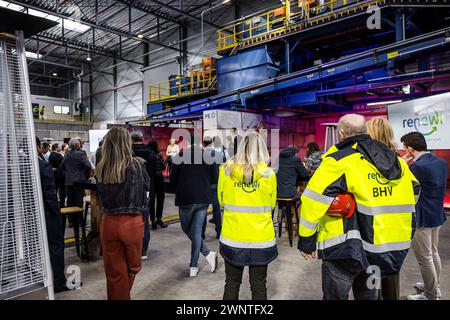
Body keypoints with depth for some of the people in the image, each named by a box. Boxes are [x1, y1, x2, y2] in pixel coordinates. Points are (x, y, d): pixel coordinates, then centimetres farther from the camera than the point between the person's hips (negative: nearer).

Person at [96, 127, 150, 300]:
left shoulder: (101, 168, -2)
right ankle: (125, 295, 36)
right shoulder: (137, 165, -12)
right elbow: (146, 188, 0)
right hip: (132, 222, -3)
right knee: (132, 267, 20)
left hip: (108, 222, 3)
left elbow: (101, 193, 10)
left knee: (114, 272, 14)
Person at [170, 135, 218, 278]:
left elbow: (173, 180, -4)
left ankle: (208, 253, 0)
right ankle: (193, 266, 15)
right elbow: (213, 178, 8)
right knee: (196, 232, 10)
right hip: (204, 199, 3)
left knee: (187, 229, 15)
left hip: (186, 199, -3)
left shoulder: (180, 156, -7)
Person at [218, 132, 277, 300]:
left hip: (232, 237, 1)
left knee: (232, 283, 17)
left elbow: (221, 201, 4)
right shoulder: (268, 174, -10)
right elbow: (271, 205, 3)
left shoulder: (226, 170, -8)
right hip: (261, 238, 0)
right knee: (258, 285, 16)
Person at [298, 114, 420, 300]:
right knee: (368, 295, 24)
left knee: (335, 296, 12)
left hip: (347, 249, -6)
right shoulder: (396, 160, 7)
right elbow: (414, 191, 20)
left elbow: (313, 201, -22)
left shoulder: (339, 160, -16)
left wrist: (306, 241, -12)